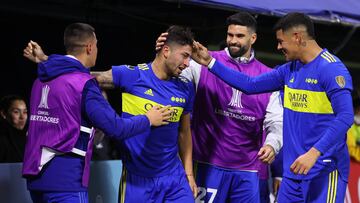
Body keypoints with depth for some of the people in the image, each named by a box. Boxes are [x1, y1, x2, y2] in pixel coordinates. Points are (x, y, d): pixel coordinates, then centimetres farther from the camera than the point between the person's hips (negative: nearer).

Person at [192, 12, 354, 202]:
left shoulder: (332, 69, -12)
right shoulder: (290, 70, 13)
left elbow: (345, 117, -21)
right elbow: (251, 85, 18)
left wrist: (314, 153, -28)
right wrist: (210, 63, 14)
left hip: (325, 171, -8)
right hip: (293, 169, 8)